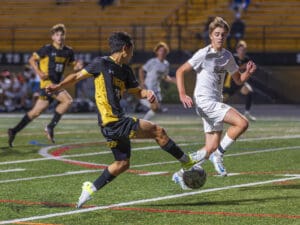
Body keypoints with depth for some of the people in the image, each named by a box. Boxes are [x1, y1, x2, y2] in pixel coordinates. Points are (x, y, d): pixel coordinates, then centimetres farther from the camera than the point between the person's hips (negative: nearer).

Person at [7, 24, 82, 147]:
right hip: (47, 82, -7)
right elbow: (32, 59, 0)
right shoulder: (47, 49, -7)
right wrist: (39, 73, -13)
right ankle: (50, 127, -14)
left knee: (36, 112, 11)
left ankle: (14, 131, 19)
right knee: (67, 100, -22)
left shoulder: (68, 51, 9)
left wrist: (77, 66, -5)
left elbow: (73, 64, 19)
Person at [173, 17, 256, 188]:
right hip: (205, 101, -8)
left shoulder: (227, 56, 12)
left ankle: (181, 174, 13)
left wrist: (248, 72, -1)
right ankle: (219, 154, -8)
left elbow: (238, 80, 21)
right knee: (242, 123, -21)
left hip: (216, 104, 8)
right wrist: (182, 95, -19)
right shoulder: (204, 54, -9)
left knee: (212, 147, 5)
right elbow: (180, 71, -8)